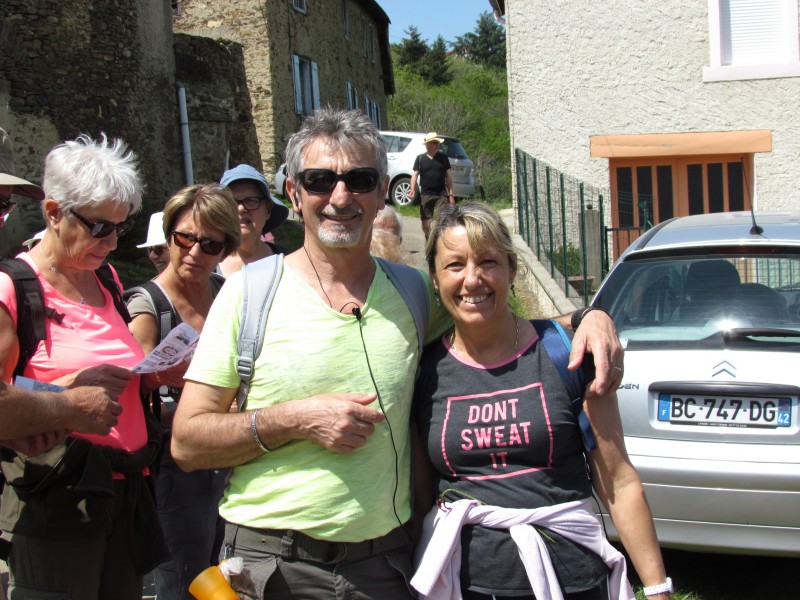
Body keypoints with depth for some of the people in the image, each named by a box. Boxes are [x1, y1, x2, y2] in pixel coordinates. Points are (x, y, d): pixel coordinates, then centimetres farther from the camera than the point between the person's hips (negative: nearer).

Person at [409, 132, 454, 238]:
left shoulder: (443, 157, 7)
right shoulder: (420, 158, 5)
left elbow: (449, 176, 9)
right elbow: (415, 174, 3)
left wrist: (451, 194, 5)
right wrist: (412, 189, -14)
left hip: (441, 194, 0)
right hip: (425, 195, 0)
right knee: (426, 221, 8)